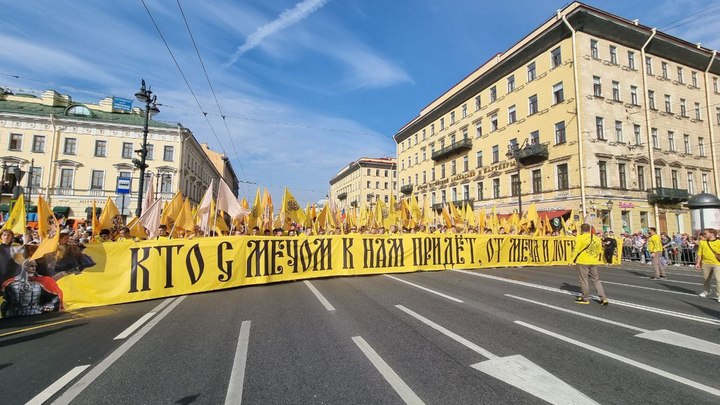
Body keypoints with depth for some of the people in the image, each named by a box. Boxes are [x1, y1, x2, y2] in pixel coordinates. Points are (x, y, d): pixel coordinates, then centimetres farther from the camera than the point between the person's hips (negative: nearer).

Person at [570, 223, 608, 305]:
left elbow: (577, 250, -13)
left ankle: (585, 298, 11)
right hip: (593, 262, 6)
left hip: (583, 262, -6)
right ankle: (603, 298, 14)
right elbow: (600, 251, 14)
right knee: (596, 280, 17)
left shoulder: (580, 238, -12)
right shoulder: (597, 238, 8)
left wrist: (573, 261, -6)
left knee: (583, 280, 3)